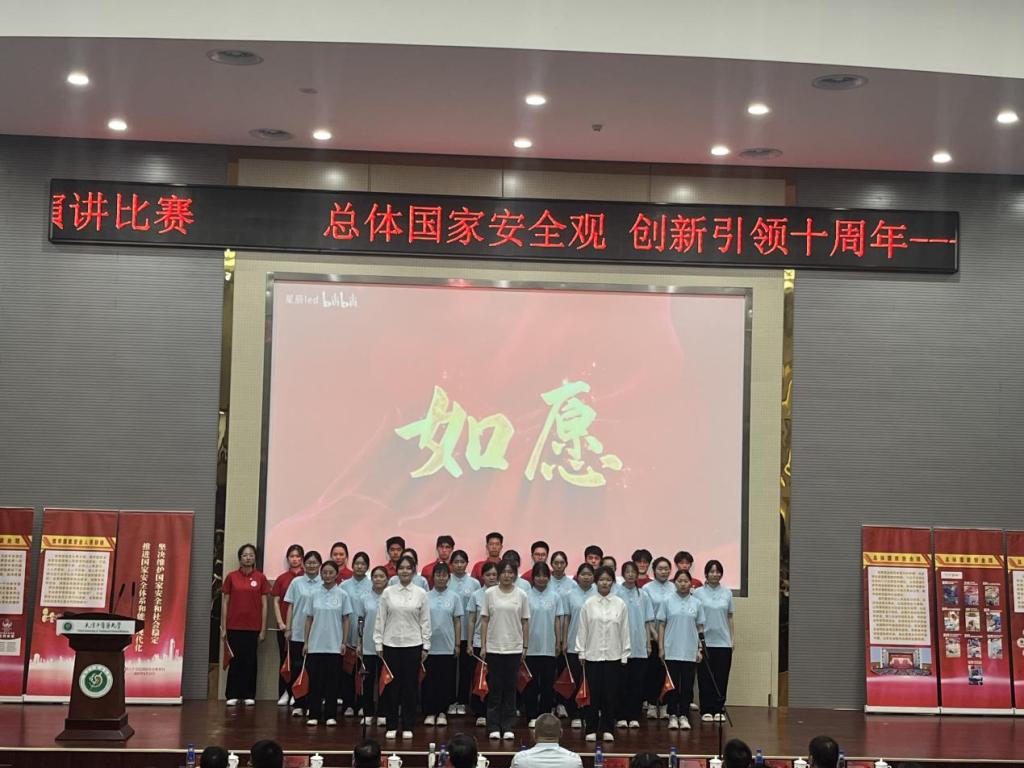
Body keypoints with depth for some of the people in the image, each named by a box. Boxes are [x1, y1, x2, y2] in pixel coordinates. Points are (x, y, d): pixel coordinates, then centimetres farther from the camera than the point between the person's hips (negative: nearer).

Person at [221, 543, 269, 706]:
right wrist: (223, 627, 1)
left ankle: (249, 695, 13)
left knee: (251, 660, 5)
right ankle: (232, 695, 11)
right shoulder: (231, 577, 1)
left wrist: (263, 629, -1)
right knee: (235, 660, 4)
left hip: (253, 627, 0)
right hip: (234, 626, 0)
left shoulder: (260, 578, 1)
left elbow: (264, 604, 3)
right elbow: (225, 602, 4)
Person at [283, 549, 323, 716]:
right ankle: (298, 704, 9)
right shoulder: (296, 582, 5)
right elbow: (291, 607, 7)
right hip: (298, 633, 1)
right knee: (297, 668, 1)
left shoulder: (324, 584, 1)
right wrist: (288, 628, 1)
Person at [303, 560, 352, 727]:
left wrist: (344, 642, -3)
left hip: (334, 645, -1)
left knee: (333, 681, 3)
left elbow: (346, 619, 1)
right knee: (315, 680, 3)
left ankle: (330, 715, 11)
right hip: (316, 644, 1)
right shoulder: (315, 594, 4)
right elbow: (309, 619, 7)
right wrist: (306, 641, 3)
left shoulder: (342, 595, -1)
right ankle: (314, 715, 10)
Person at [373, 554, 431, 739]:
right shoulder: (388, 592, 0)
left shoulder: (421, 593, 0)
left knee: (410, 686, 4)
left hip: (413, 645, 0)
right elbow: (380, 620, 2)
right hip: (391, 644, 0)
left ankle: (407, 727, 13)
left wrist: (426, 646, -1)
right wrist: (378, 644, -2)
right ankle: (392, 726, 13)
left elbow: (425, 622, 2)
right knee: (391, 685, 4)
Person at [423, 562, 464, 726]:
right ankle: (430, 713, 12)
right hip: (429, 646, 0)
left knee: (446, 681, 4)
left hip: (447, 647, 0)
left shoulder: (454, 597, 3)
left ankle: (442, 713, 14)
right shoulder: (426, 597, 2)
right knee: (429, 680, 3)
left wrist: (457, 644, 0)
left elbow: (457, 622, 4)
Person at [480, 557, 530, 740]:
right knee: (495, 688, 3)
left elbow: (525, 622, 5)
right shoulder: (490, 593, -1)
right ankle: (494, 727, 10)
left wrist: (525, 646, 2)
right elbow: (484, 620, 1)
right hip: (494, 648, -1)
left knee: (510, 688, 6)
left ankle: (508, 727, 12)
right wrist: (483, 645, -3)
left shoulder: (521, 595, 2)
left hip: (514, 648, 1)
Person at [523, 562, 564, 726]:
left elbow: (557, 621, 6)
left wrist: (558, 642, 2)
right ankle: (532, 716, 12)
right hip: (531, 647, -1)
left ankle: (545, 715, 14)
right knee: (531, 682, 5)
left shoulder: (555, 596, 3)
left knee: (548, 682, 6)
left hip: (549, 647, 1)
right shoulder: (526, 596, -2)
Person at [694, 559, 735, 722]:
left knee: (721, 678, 4)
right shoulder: (698, 593, 0)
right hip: (705, 641, -2)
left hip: (723, 642, 2)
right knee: (705, 678, 2)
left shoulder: (727, 593, 7)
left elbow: (730, 617, 11)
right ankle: (706, 710, 9)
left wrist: (733, 637, 6)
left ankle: (718, 710, 12)